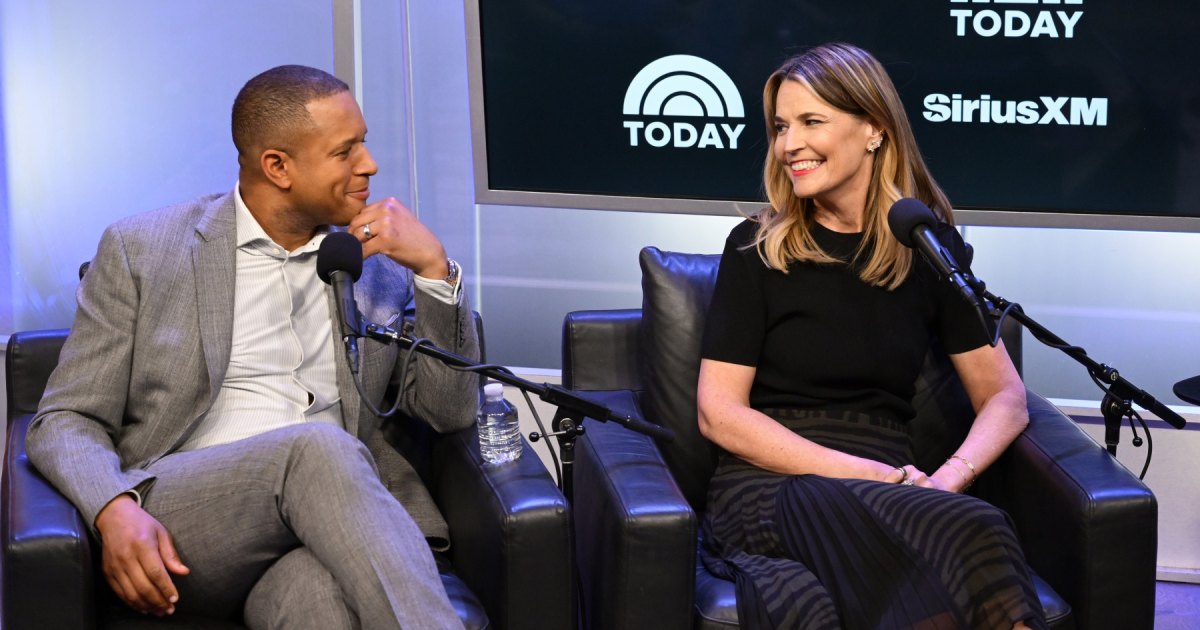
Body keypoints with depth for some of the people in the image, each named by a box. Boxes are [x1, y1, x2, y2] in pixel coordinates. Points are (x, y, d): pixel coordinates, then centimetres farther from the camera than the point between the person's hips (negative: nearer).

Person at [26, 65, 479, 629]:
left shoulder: (380, 260, 17)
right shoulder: (140, 249, 9)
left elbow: (452, 411, 13)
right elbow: (67, 421, 7)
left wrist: (433, 265, 0)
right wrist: (115, 509, -16)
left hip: (328, 527, 1)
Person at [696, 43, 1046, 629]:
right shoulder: (757, 248, 5)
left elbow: (1005, 398, 12)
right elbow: (719, 413, -1)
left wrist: (952, 475, -10)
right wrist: (865, 474, -12)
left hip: (886, 487, 2)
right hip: (769, 486, -2)